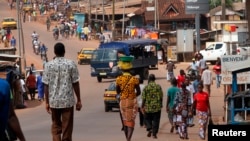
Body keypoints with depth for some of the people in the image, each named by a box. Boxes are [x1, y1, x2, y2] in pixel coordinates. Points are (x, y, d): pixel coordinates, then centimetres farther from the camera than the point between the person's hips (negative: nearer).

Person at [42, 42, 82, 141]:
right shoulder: (71, 64, -4)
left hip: (54, 101, 1)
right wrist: (79, 100, 5)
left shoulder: (48, 65, -1)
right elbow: (75, 84, -3)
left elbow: (46, 85, -1)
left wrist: (47, 102, 7)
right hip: (68, 100, -1)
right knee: (67, 128, 6)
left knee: (56, 126, 15)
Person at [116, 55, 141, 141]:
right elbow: (138, 92, -4)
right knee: (131, 121, -2)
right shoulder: (134, 79, -10)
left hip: (123, 102, 2)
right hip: (132, 102, -2)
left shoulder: (119, 79, -6)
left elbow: (117, 91, 5)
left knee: (125, 121, 17)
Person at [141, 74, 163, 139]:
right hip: (157, 107, 1)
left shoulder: (146, 87, -6)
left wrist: (142, 106, 4)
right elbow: (161, 97, 3)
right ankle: (154, 133, 5)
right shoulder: (158, 87, -2)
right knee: (156, 120, 7)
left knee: (148, 119, 17)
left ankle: (149, 129, -5)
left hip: (148, 107, -1)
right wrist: (161, 105, 17)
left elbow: (144, 98, -6)